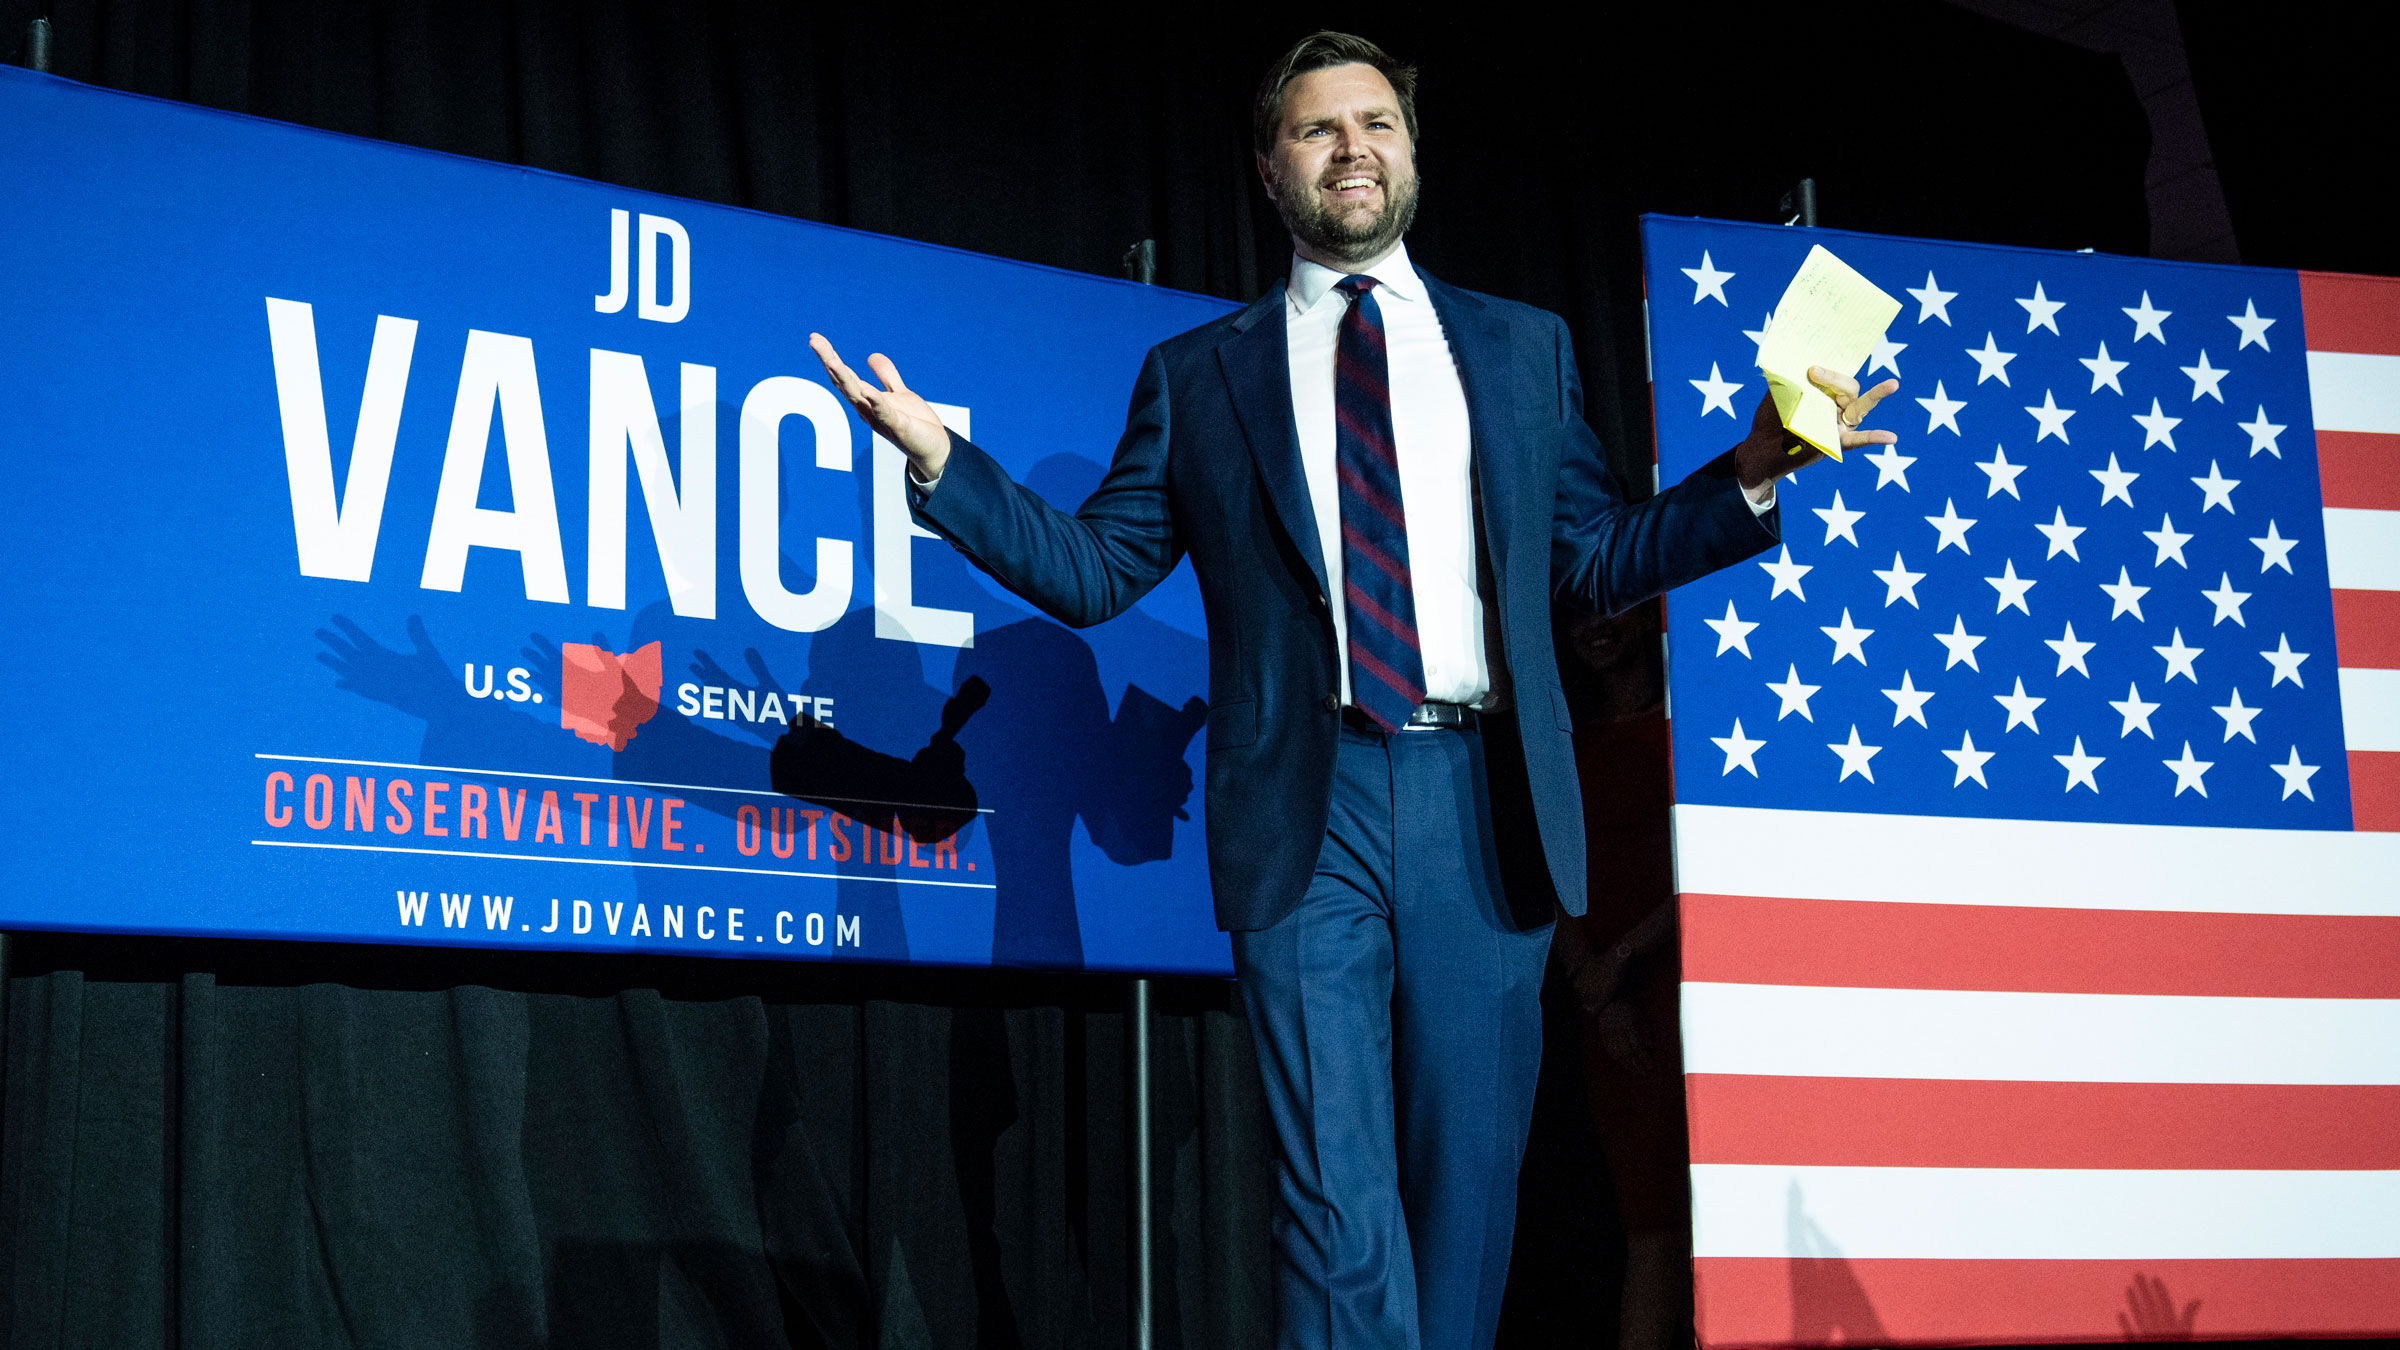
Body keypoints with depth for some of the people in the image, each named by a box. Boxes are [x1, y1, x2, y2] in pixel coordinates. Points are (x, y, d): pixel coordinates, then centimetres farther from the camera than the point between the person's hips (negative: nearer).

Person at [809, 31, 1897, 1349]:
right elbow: (1094, 570, 11)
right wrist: (939, 459, 0)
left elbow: (1593, 560, 15)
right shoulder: (1197, 376, 13)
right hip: (1305, 809, -1)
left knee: (1468, 1177, 7)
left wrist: (1752, 472, 2)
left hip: (1480, 802, 2)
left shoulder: (1524, 347, 17)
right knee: (1337, 1193, -7)